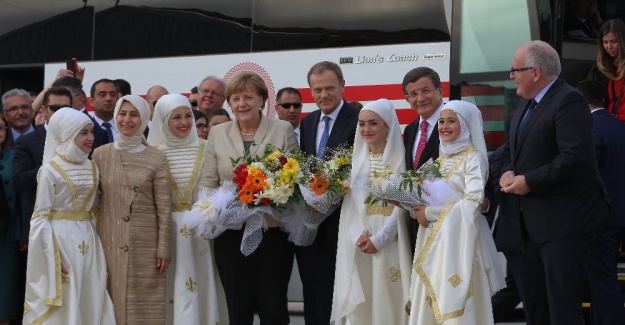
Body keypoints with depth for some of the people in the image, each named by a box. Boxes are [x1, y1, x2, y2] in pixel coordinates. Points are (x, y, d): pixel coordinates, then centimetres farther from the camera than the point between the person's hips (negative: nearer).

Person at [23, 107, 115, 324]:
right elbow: (41, 218, -10)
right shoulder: (50, 170, -10)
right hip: (61, 241, -6)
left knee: (91, 304, 8)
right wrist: (53, 258, -15)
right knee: (62, 307, 0)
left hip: (88, 241, 6)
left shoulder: (92, 168, 8)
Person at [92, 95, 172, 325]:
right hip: (109, 242, 2)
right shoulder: (100, 155, 3)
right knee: (112, 302, 6)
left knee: (145, 305, 2)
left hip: (145, 244, -2)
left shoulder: (157, 159, -3)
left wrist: (164, 249, -5)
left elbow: (164, 208, -3)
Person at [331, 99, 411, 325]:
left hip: (389, 241, -4)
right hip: (358, 242, 4)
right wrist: (358, 236, -9)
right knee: (360, 301, 5)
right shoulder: (356, 158, 9)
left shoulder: (399, 158, -3)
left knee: (388, 298, -1)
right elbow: (349, 202, 5)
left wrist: (379, 238, -14)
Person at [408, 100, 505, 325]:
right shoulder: (440, 159, 16)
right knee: (432, 303, 4)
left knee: (456, 301, -7)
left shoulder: (473, 158, -6)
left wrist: (430, 213, -13)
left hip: (460, 237, -7)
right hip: (434, 238, 7)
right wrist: (418, 209, -1)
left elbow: (473, 202, -17)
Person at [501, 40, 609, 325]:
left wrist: (529, 182, -20)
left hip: (564, 220, -10)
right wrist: (510, 172, -1)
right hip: (534, 220, 10)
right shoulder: (525, 101, 13)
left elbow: (575, 157, -27)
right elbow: (515, 148, 22)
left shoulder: (568, 101, -17)